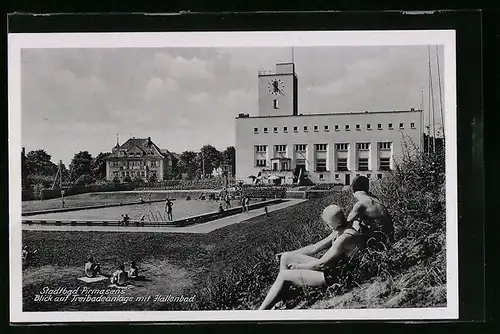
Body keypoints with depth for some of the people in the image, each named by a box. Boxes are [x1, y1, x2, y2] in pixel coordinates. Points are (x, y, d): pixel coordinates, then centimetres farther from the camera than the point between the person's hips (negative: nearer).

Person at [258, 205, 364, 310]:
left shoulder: (345, 237, -27)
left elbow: (321, 263, -22)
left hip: (332, 276, -10)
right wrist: (285, 255, 11)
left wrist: (299, 266, -5)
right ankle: (281, 302, 9)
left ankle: (261, 311, -2)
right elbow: (315, 248, 10)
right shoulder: (340, 230, 3)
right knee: (286, 257, 7)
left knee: (283, 275, -10)